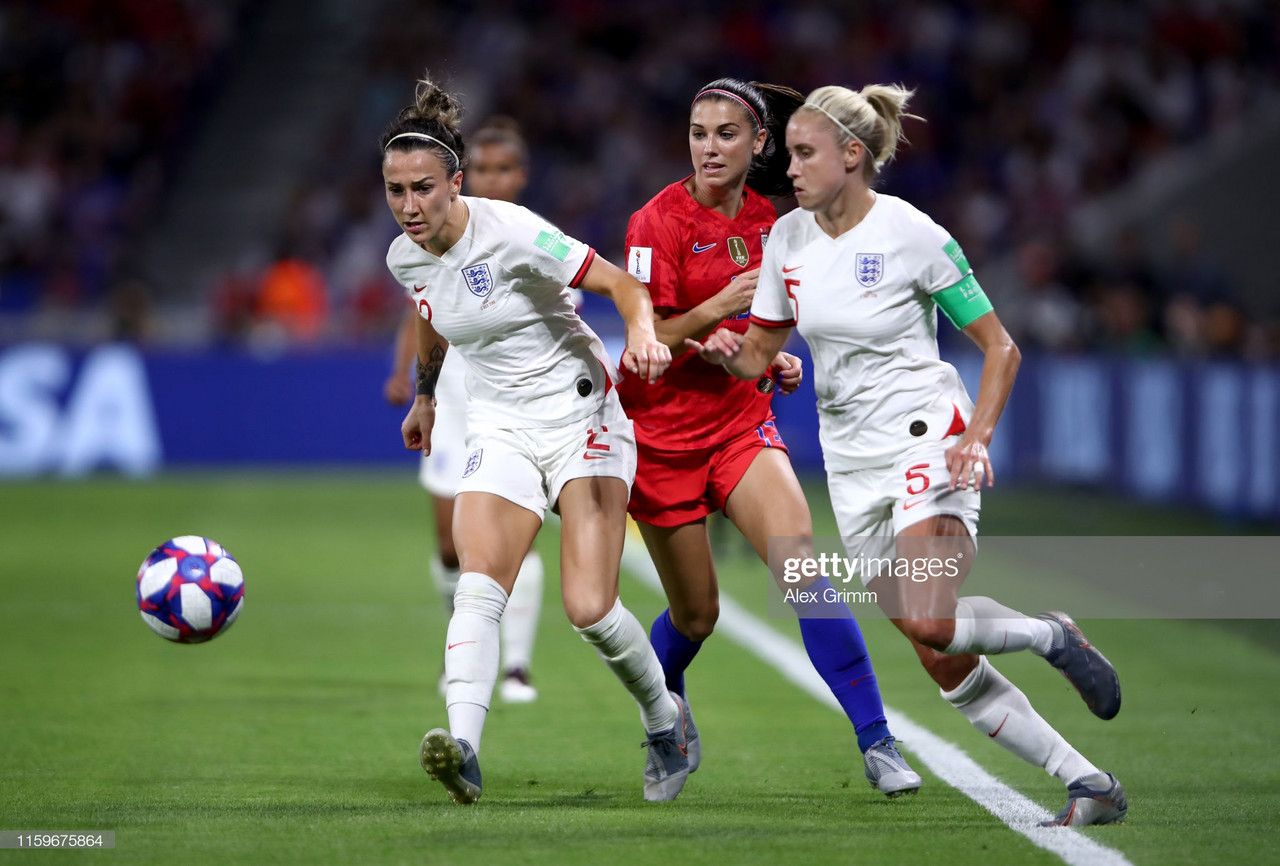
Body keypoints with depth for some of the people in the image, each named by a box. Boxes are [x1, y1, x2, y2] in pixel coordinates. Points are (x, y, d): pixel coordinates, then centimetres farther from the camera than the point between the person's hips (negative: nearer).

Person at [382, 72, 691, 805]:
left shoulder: (511, 234, -19)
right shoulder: (405, 259, 1)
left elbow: (623, 284, -19)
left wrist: (643, 333, -39)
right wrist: (425, 395, 38)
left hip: (581, 419, -5)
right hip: (501, 433, 5)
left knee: (590, 606, -13)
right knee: (479, 582, -21)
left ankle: (664, 717, 16)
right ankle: (463, 744, -38)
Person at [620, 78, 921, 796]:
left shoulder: (763, 217, 4)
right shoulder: (661, 222, -14)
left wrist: (772, 359, 2)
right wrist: (719, 305, -31)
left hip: (742, 419, 3)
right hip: (664, 431, -3)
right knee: (696, 614, 5)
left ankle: (877, 743, -19)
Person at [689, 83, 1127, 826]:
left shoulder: (913, 234, -12)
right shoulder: (788, 239, 4)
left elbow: (1000, 348, -7)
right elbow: (761, 355, 11)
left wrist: (975, 438, -20)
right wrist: (731, 352, -12)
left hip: (927, 441, -6)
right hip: (853, 464, 6)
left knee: (928, 621, -27)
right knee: (947, 666, 1)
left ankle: (1052, 637, 3)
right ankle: (1090, 784, 9)